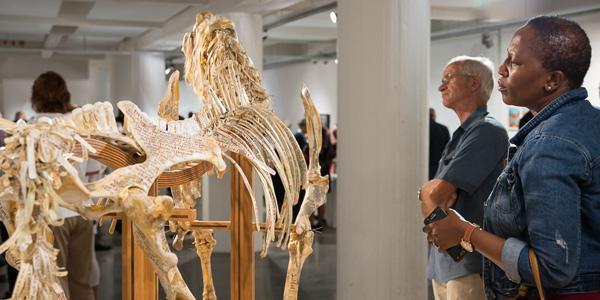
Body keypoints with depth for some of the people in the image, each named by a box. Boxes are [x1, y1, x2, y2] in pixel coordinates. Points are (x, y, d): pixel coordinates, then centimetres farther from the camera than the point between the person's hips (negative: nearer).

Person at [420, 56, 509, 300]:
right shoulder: (459, 136, 15)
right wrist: (433, 202, -10)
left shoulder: (488, 131, -14)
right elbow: (432, 194, 11)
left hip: (470, 266, -8)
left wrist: (426, 191, 2)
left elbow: (435, 192, -19)